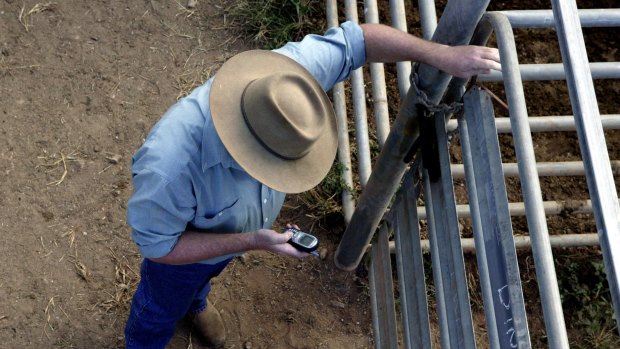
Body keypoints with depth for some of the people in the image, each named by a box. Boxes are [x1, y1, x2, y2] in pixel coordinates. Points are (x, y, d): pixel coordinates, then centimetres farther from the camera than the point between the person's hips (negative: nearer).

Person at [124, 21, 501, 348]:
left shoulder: (276, 80, -39)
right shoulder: (170, 167, -50)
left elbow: (352, 38, -27)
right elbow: (157, 244, -33)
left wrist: (444, 55, -32)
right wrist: (251, 241, -39)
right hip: (183, 242, -4)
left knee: (205, 275, 38)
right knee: (162, 309, 28)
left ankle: (195, 301, 73)